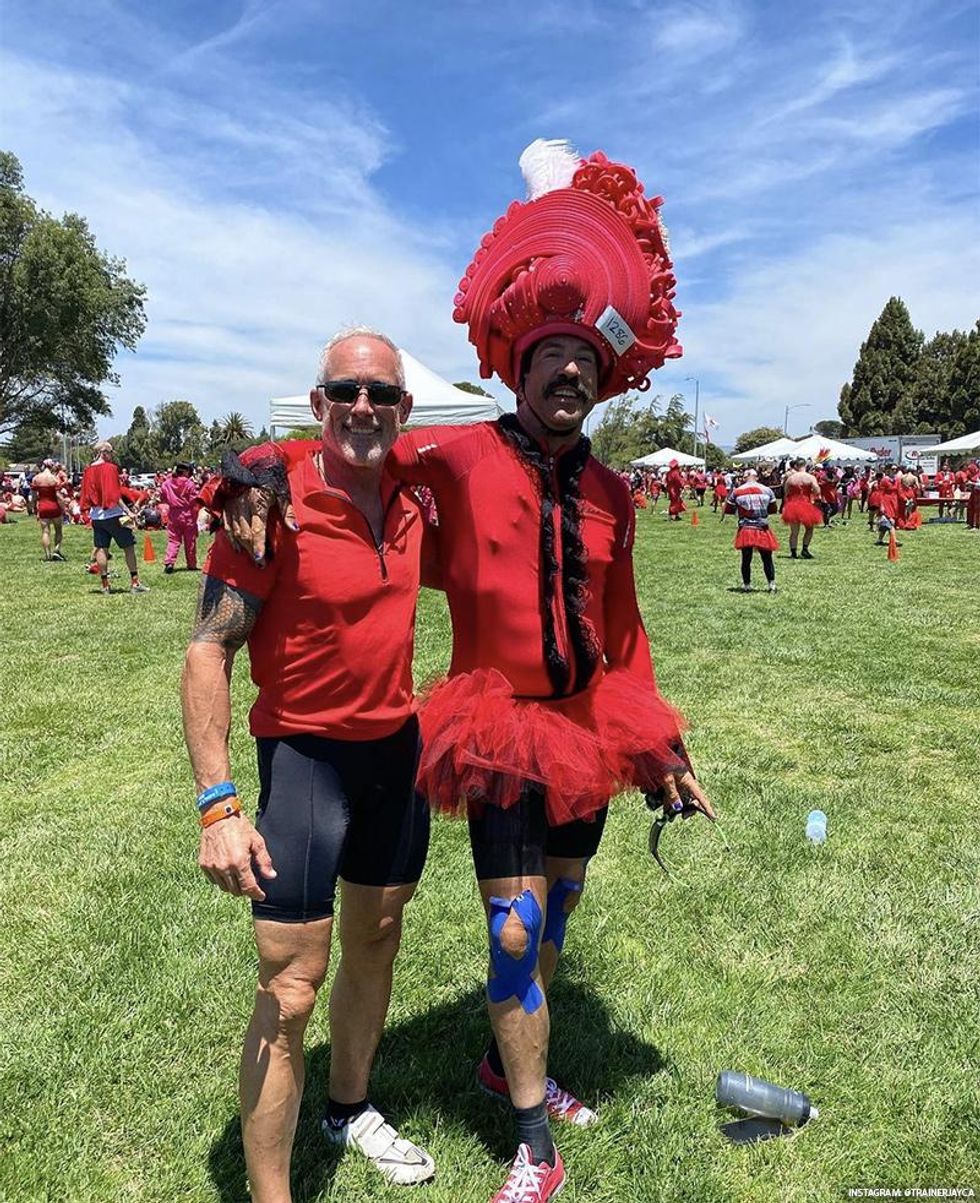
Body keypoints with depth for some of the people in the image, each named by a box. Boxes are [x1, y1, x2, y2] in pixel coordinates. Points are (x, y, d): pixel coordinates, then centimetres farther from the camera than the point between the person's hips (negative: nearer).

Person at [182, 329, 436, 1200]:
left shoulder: (409, 497, 0)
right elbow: (208, 651, -17)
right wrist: (218, 804, -22)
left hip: (397, 746, 7)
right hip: (304, 754, -6)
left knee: (375, 941, 21)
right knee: (291, 990, -2)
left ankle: (351, 1110, 45)